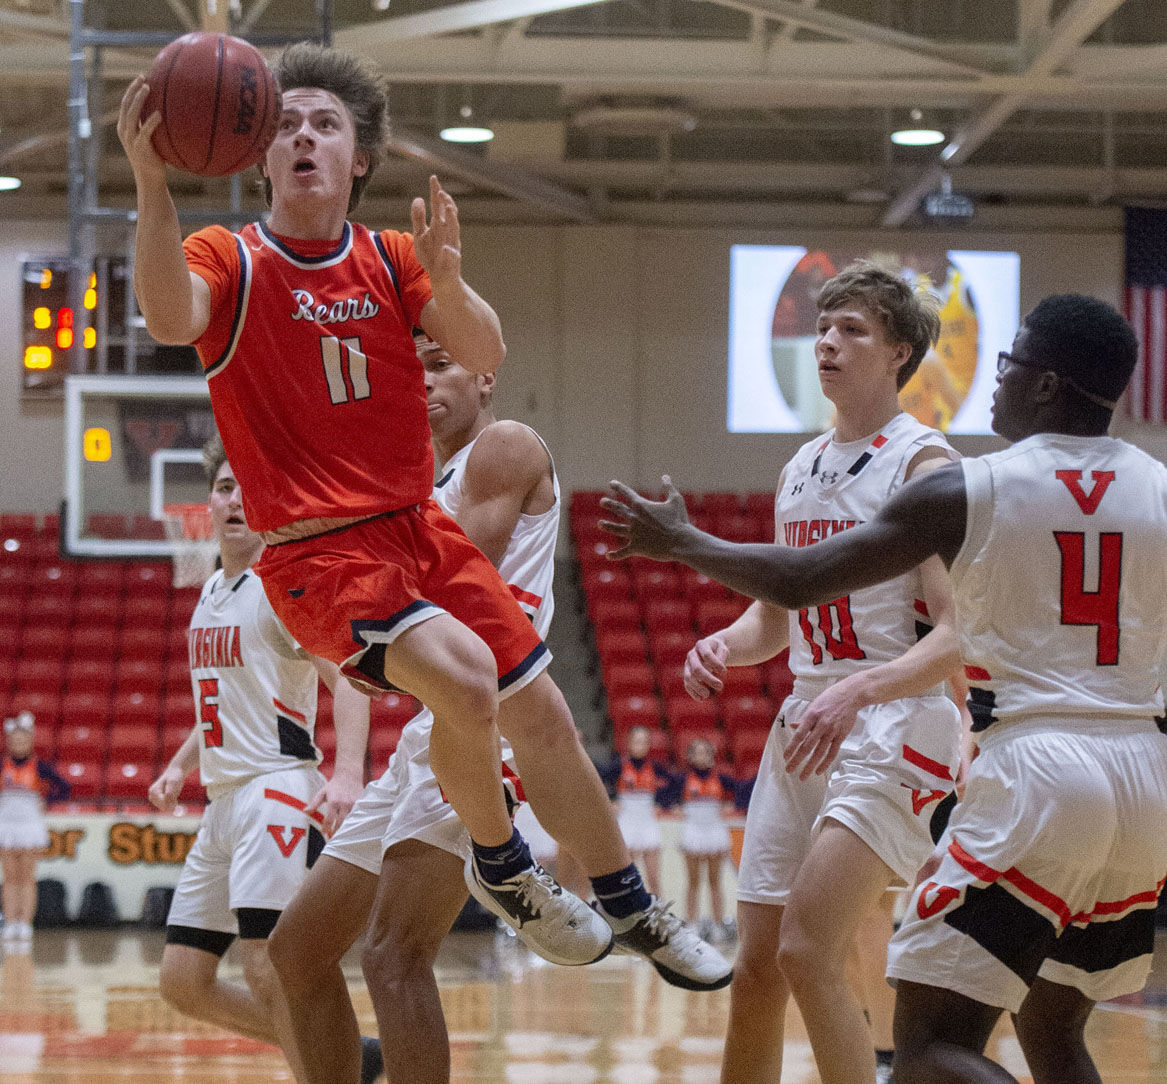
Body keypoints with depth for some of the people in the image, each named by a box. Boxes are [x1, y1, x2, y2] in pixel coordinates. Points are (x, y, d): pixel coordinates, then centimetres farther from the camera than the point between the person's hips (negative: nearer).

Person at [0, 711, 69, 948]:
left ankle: (24, 927, 0)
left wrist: (44, 801, -8)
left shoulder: (39, 766, 0)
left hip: (31, 824, -2)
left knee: (27, 877, -1)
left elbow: (64, 789, 2)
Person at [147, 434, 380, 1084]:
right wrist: (182, 765, 18)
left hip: (277, 792, -9)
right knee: (184, 983, 8)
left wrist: (348, 772, -32)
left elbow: (347, 678, -17)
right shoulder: (213, 592, 19)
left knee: (268, 969, -20)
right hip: (224, 800, 9)